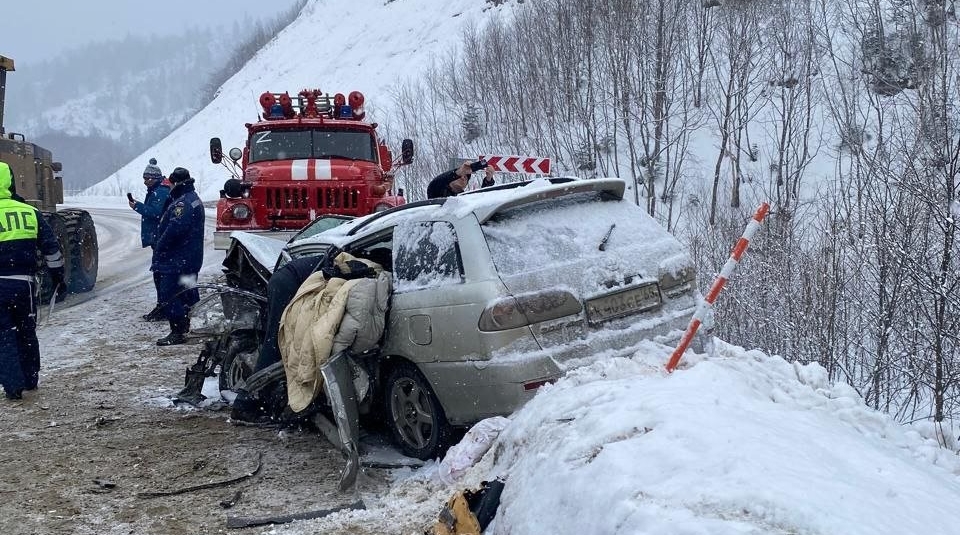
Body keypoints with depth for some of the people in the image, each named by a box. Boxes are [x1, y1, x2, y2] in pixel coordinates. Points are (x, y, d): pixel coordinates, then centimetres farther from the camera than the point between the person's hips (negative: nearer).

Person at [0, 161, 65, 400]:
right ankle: (30, 379, 28)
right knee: (26, 332, 18)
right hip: (23, 283, 3)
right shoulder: (30, 212, 2)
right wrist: (58, 276, 18)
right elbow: (51, 248, 7)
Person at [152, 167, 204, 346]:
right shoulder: (194, 199, 17)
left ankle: (177, 332, -7)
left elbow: (174, 229, -25)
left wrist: (159, 249, -16)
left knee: (168, 295, -8)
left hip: (176, 260, -11)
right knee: (188, 293, 17)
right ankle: (186, 328, 27)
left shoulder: (183, 202, -18)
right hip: (191, 259, 11)